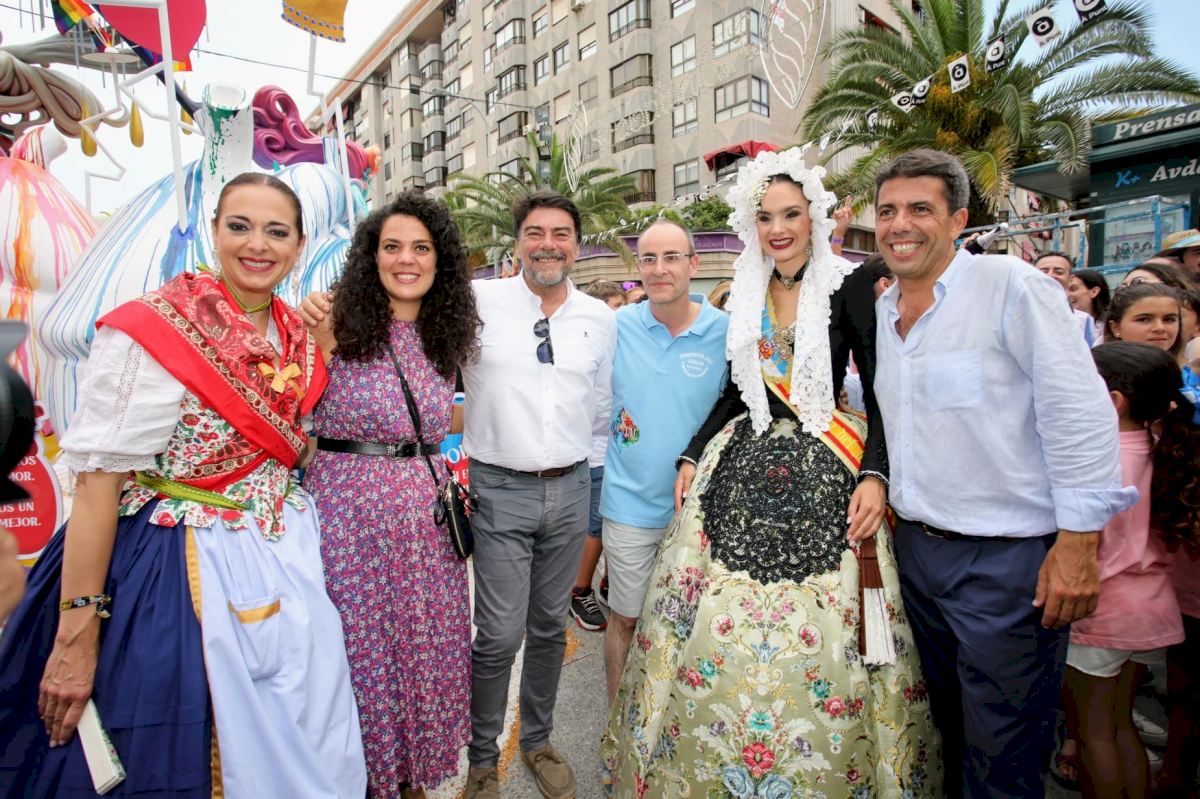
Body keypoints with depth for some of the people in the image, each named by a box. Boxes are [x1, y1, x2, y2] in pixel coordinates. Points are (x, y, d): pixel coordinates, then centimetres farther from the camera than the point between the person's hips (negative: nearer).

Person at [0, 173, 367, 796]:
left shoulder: (301, 338, 3)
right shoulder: (153, 329, -15)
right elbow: (97, 482, -17)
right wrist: (75, 637, -17)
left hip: (286, 562, 6)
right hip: (182, 572, -6)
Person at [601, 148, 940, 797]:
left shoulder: (848, 286, -2)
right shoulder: (745, 295, 11)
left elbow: (880, 391, -3)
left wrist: (874, 474, -15)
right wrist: (692, 457, 7)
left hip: (823, 474, -4)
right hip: (742, 465, 4)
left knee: (823, 637, -1)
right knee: (715, 624, 5)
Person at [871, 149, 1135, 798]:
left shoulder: (1011, 286, -12)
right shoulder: (880, 311, 8)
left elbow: (1081, 415, -15)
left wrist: (1077, 544, -17)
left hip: (1008, 558, -6)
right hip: (915, 548, 6)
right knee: (950, 730, 23)